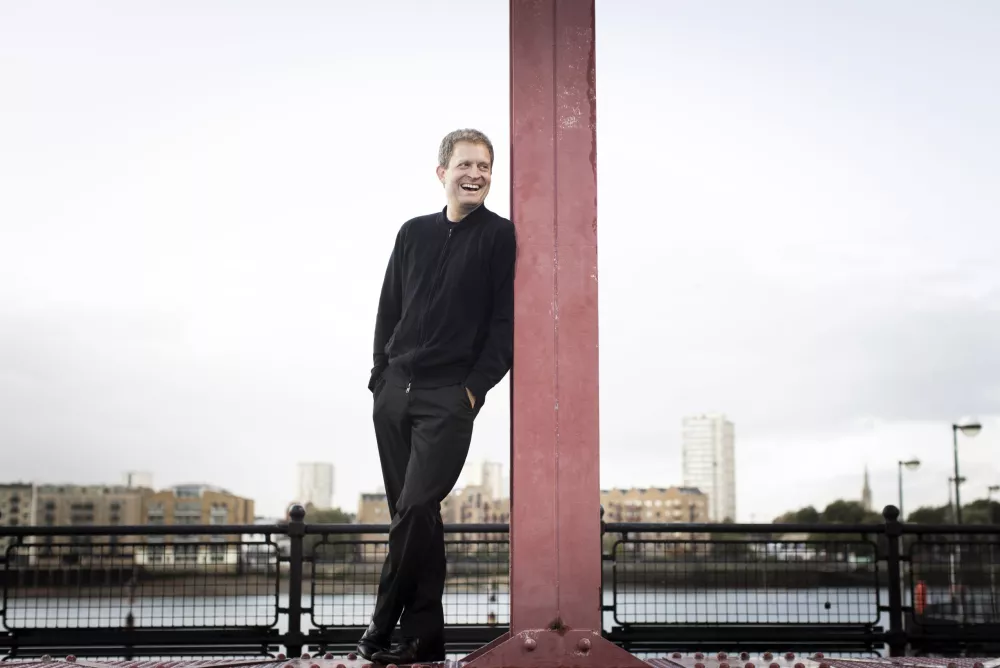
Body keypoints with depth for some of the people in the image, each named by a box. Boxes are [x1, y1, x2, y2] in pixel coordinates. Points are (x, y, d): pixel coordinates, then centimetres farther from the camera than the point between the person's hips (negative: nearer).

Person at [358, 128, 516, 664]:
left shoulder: (501, 237, -1)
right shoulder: (414, 233, 13)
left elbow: (506, 323, -6)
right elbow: (388, 310, 17)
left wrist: (475, 388, -12)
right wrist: (380, 374, 8)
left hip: (450, 398, -5)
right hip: (394, 392, 5)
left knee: (415, 510, -13)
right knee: (411, 514, 7)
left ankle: (383, 625, 2)